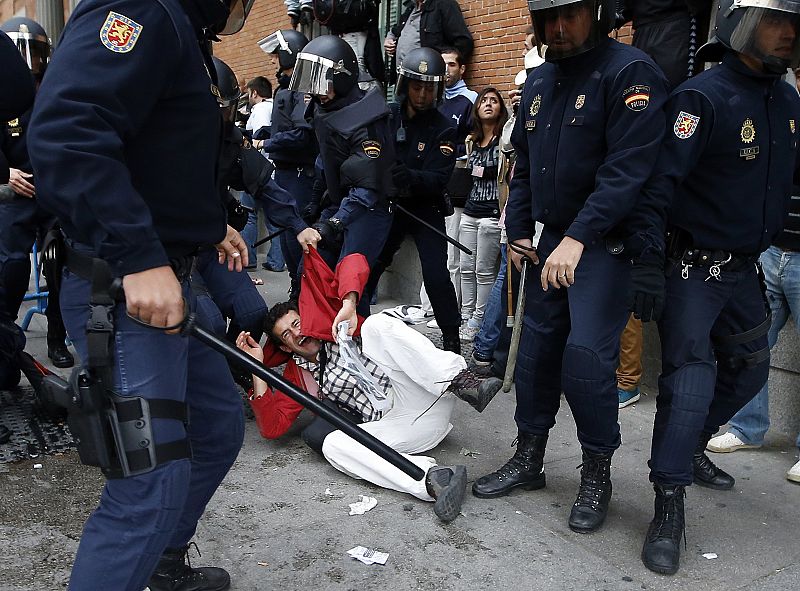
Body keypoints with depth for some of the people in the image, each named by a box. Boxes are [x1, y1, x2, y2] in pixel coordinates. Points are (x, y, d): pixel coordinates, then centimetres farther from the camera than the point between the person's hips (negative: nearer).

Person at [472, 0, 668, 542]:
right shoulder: (540, 80, 12)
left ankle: (597, 475, 6)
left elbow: (629, 169, -22)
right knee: (536, 348, 9)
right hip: (552, 240, 7)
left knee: (586, 355, -14)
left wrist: (579, 237, -28)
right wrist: (517, 230, 12)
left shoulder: (630, 72, -12)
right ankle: (529, 458, 23)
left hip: (606, 243, -7)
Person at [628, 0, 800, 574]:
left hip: (744, 268, 8)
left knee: (750, 367, 18)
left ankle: (690, 445, 39)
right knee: (691, 376, -9)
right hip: (693, 267, -8)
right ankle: (669, 505, 0)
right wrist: (648, 262, -27)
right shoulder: (703, 96, -17)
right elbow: (661, 183, -23)